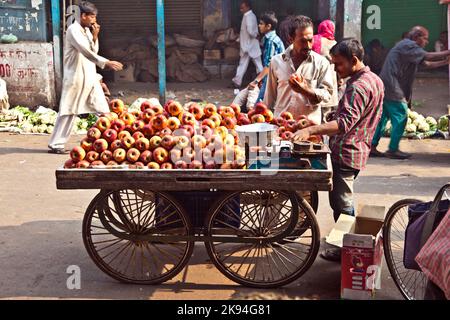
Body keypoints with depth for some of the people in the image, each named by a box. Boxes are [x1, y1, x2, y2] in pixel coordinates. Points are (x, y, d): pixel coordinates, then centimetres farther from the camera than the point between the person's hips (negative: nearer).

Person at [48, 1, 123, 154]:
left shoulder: (87, 31, 14)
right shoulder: (73, 30, -12)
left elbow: (94, 51, 14)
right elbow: (85, 51, -26)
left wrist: (95, 37, -1)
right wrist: (106, 62, -33)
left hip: (90, 77, 8)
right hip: (76, 77, -8)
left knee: (103, 110, 6)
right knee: (68, 111, -3)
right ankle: (55, 144, 4)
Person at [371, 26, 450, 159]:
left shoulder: (409, 47, 22)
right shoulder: (408, 46, -10)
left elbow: (427, 64, 18)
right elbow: (428, 57, -19)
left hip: (385, 89, 10)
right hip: (393, 89, -10)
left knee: (382, 118, 10)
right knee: (400, 118, -5)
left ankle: (372, 147, 12)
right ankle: (393, 150, 0)